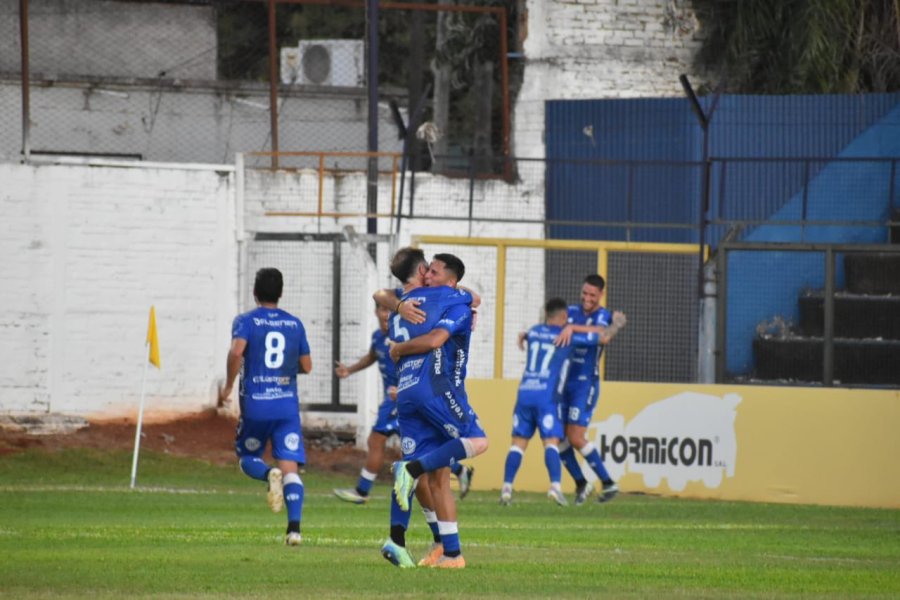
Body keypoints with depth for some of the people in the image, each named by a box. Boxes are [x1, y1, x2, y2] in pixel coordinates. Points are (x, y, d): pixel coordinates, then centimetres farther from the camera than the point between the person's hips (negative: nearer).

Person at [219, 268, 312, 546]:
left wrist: (228, 385, -8)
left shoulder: (246, 321, -1)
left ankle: (269, 474, -16)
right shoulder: (295, 324, 9)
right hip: (287, 403, 2)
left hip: (255, 404, -2)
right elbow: (306, 366, 13)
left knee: (247, 457, 19)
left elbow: (236, 351, -19)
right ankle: (294, 527, -20)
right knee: (290, 468, -3)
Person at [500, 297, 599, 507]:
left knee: (519, 441, 6)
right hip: (547, 395, -4)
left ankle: (507, 487, -3)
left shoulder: (533, 332, 15)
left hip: (524, 393, 4)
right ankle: (555, 485, -25)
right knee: (551, 441, -8)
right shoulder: (568, 336, 4)